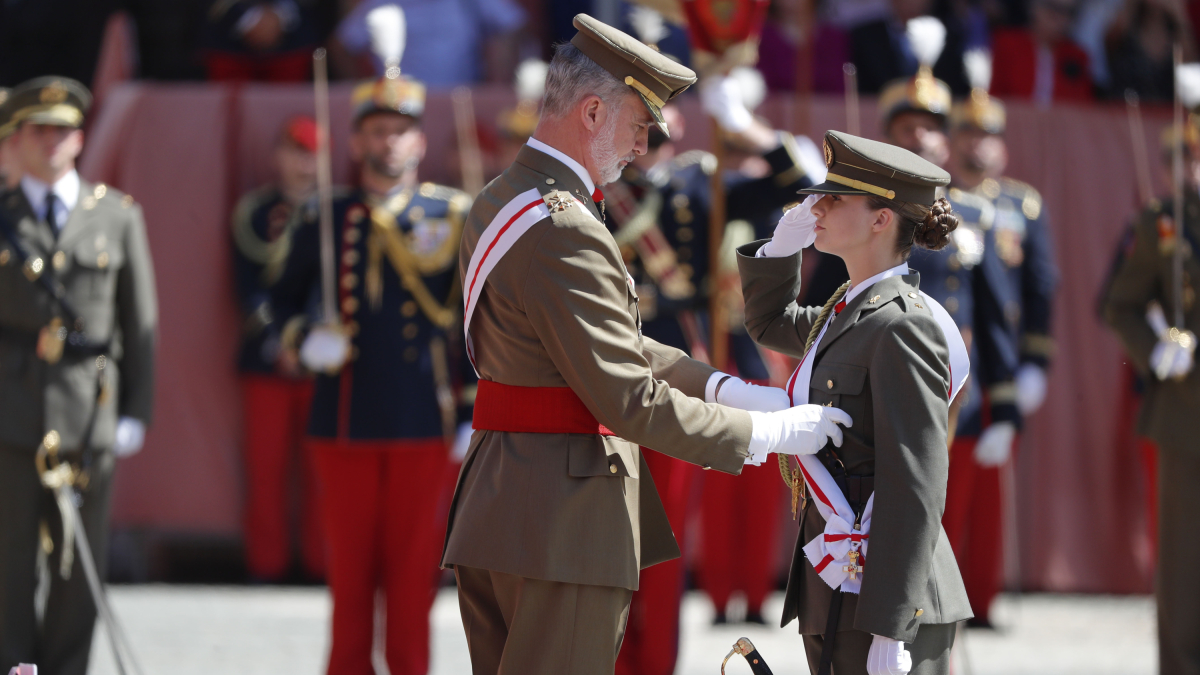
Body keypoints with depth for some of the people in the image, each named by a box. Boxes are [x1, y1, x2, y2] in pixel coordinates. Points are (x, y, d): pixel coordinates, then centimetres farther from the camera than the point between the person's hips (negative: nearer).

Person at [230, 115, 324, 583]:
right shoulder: (254, 213, 6)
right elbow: (248, 287, 3)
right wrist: (276, 345, -8)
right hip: (266, 359, 1)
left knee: (319, 468, -1)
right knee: (266, 465, 1)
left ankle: (321, 562, 6)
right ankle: (266, 564, 8)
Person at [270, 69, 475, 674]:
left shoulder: (453, 218, 4)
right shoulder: (324, 220, 7)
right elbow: (284, 299, 15)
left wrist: (474, 413, 0)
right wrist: (306, 338, -8)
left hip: (422, 421, -1)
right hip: (345, 420, 1)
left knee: (412, 569, 1)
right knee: (350, 564, 4)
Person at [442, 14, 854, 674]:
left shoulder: (498, 203, 14)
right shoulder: (563, 231, -20)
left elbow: (615, 346, 18)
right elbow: (631, 402, -20)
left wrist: (727, 388, 10)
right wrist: (766, 432, -10)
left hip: (492, 514, 10)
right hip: (564, 522, -10)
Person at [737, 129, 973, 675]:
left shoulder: (903, 327, -14)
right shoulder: (847, 312, 13)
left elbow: (916, 490, -18)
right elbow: (769, 325, 36)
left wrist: (891, 629, -22)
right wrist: (782, 246, 16)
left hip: (887, 605, -9)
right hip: (834, 595, 9)